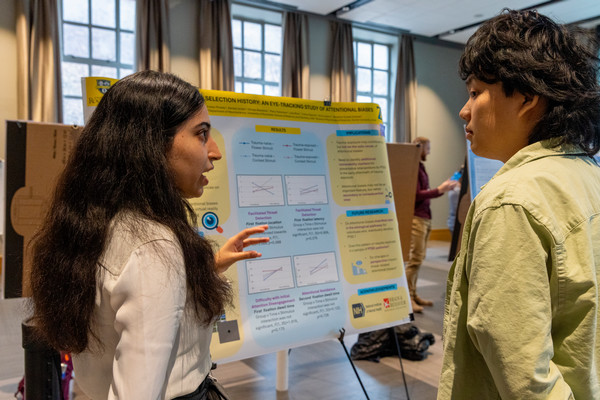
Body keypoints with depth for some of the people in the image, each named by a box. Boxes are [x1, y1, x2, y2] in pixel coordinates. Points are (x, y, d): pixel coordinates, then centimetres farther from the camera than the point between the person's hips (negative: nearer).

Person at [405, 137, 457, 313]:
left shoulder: (420, 167, 18)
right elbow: (416, 195, -17)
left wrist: (442, 188, 12)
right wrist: (439, 190, -15)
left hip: (425, 218, 9)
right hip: (416, 218, -9)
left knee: (419, 257, 11)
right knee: (415, 258, -8)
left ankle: (413, 294, 18)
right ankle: (407, 297, -1)